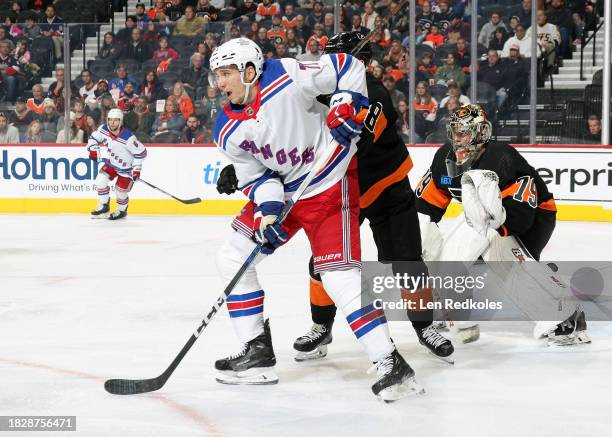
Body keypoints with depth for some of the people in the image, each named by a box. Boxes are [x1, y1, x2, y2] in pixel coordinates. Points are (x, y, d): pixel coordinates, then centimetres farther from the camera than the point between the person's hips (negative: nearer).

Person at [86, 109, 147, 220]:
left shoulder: (128, 138, -32)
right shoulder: (103, 129, -16)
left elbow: (141, 152, -22)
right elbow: (93, 138, 3)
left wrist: (136, 168, -20)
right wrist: (93, 149, -13)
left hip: (126, 167, -5)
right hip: (111, 163, 5)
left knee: (120, 190, -2)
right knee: (100, 180, -10)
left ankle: (122, 211, 28)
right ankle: (103, 207, 7)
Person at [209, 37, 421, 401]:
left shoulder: (286, 79, -22)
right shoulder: (228, 132, -4)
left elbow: (348, 68, -13)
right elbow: (254, 176, 1)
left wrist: (347, 104, -25)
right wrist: (267, 207, -16)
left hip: (329, 186, -7)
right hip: (280, 190, 7)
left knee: (339, 275, -19)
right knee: (232, 259, 6)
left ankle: (391, 364, -15)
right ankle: (258, 354, 15)